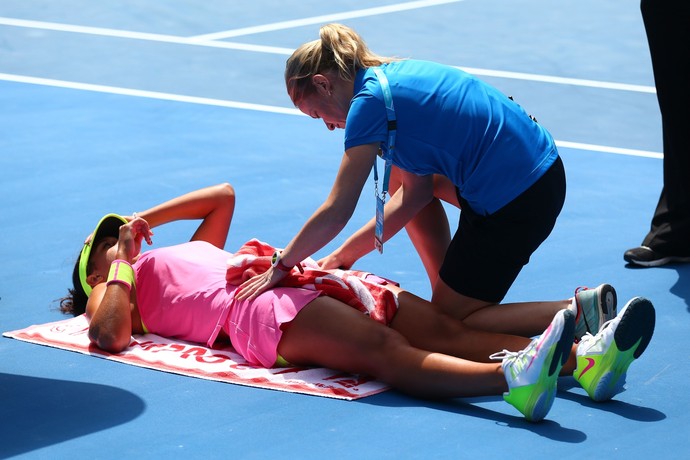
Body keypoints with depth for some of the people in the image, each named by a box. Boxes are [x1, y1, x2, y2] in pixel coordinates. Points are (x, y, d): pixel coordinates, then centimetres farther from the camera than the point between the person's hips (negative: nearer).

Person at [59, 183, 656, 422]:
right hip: (255, 308, -8)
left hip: (301, 285, 8)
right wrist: (123, 257, 7)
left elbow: (223, 197, 47)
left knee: (442, 329, -15)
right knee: (384, 350, -34)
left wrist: (140, 219, 39)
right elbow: (110, 336, -4)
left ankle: (581, 358, -35)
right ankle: (513, 379, -60)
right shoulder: (114, 286, 18)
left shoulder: (190, 254, 39)